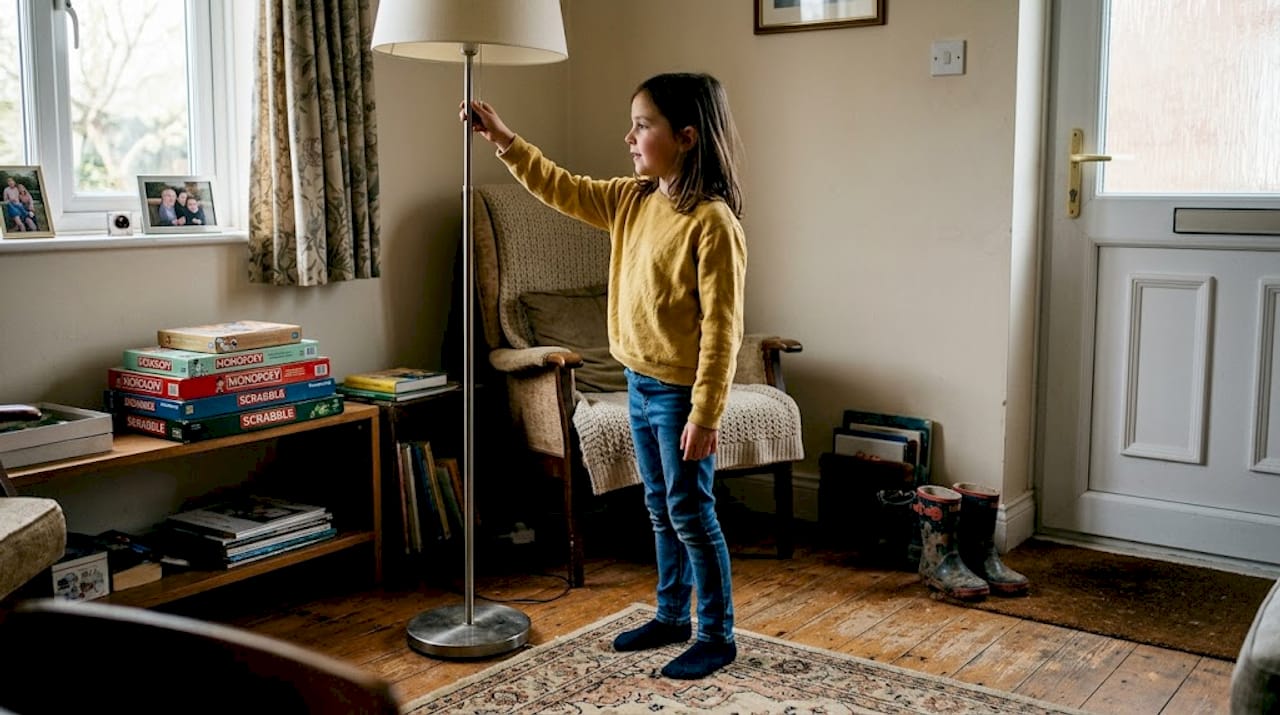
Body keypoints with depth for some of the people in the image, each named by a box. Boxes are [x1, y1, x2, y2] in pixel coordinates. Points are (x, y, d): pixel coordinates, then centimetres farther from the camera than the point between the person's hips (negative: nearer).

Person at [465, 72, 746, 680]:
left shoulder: (712, 221, -20)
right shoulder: (632, 200, 5)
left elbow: (721, 326, -21)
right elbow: (563, 190, 17)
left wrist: (705, 413, -22)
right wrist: (505, 142, 10)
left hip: (681, 394, -8)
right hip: (640, 383, 8)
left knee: (691, 515, 2)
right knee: (661, 511, 19)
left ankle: (717, 636, 17)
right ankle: (671, 617, 34)